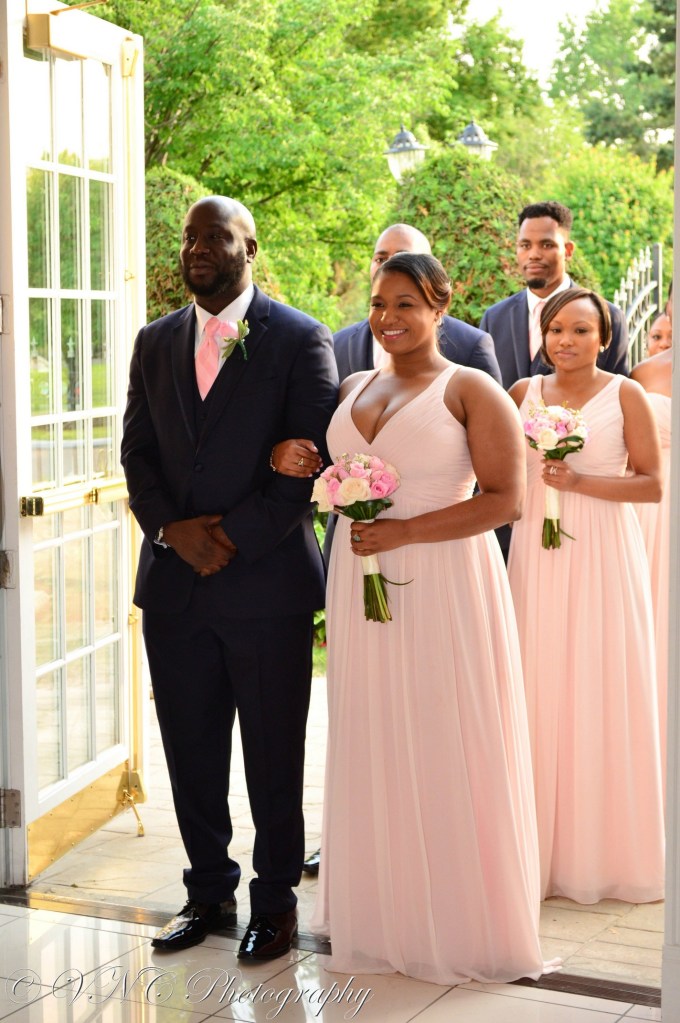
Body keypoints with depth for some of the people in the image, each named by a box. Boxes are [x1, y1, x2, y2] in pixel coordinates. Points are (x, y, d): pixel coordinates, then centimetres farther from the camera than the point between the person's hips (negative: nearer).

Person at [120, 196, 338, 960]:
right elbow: (137, 453, 10)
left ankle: (275, 901, 20)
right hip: (173, 582, 4)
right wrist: (174, 529, -7)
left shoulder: (300, 340, -3)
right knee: (190, 751, 11)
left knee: (273, 755, 5)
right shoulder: (155, 344, 13)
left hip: (267, 582, -4)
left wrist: (234, 538, -13)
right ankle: (209, 892, 25)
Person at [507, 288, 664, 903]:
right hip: (536, 554, 3)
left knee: (603, 694, 0)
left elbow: (653, 484, -4)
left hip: (602, 555, -3)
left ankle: (608, 850, 12)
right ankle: (546, 848, 11)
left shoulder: (625, 395, 0)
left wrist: (579, 482, -13)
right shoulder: (524, 392, 9)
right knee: (540, 694, 2)